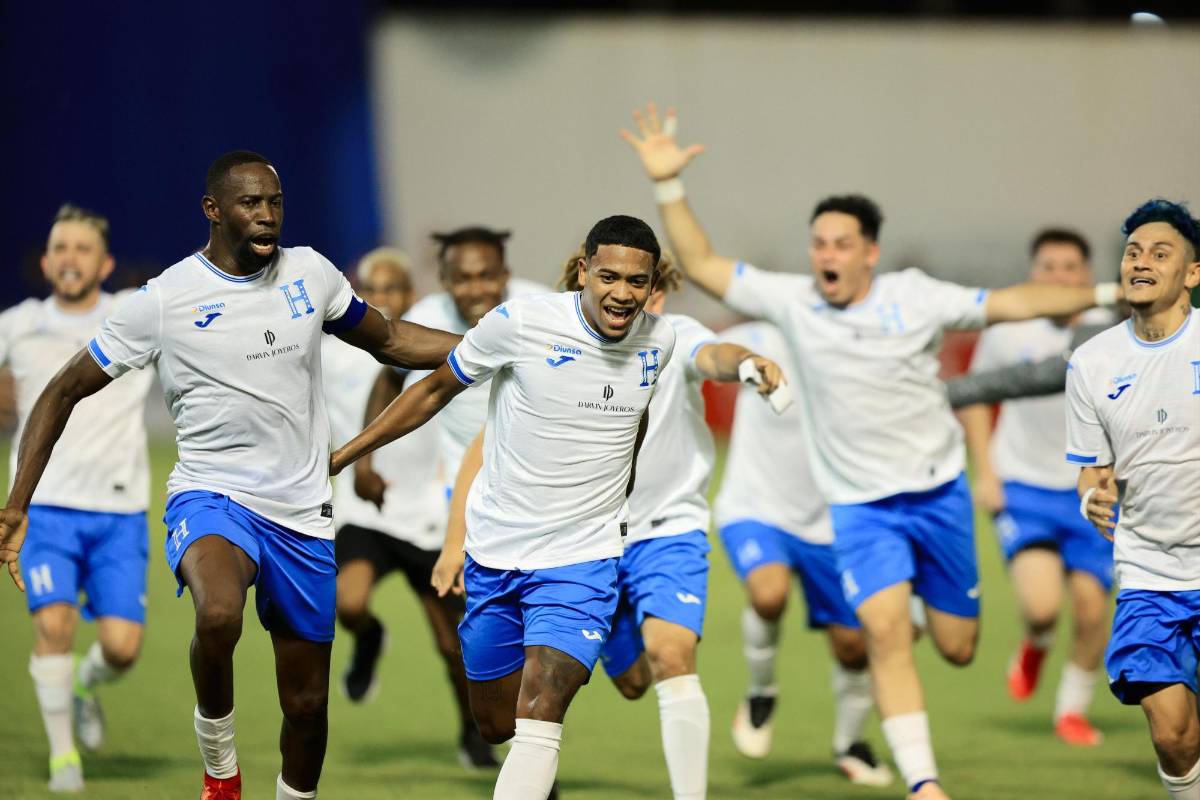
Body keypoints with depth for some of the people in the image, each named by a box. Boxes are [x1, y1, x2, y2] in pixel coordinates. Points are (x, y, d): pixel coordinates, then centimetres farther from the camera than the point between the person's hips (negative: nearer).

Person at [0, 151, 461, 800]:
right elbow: (64, 392, -2)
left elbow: (388, 340, 20)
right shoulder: (163, 300, -9)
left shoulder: (309, 273, 4)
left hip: (302, 515, 4)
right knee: (218, 615, -36)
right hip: (211, 500, -4)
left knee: (307, 701, 7)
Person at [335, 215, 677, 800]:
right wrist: (342, 455, 6)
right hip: (494, 556, 0)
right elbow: (435, 390, 2)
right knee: (494, 725, 12)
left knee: (538, 721, -19)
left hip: (583, 560, 0)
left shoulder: (658, 340, -2)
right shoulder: (519, 324, -14)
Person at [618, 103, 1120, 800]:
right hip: (860, 506, -1)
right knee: (885, 631, -21)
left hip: (939, 491, 1)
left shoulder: (915, 298, -7)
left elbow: (1012, 303, -2)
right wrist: (668, 186, -12)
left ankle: (922, 607, 47)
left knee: (958, 648, 8)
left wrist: (1103, 294, -6)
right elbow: (703, 265, -2)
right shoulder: (792, 301, -5)